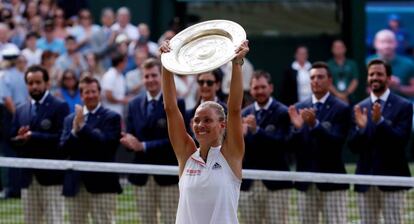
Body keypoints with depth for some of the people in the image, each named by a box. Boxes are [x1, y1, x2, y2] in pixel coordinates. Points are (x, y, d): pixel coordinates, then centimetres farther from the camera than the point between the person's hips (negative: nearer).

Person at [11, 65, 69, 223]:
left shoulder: (60, 107, -2)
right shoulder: (21, 111, 16)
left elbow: (62, 138, -14)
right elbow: (13, 141, 12)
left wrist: (33, 137, -16)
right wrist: (20, 139, -11)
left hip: (51, 176, -6)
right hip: (28, 177, 6)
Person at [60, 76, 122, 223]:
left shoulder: (111, 117, 1)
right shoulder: (70, 120, 14)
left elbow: (107, 144, -14)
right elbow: (64, 148, 4)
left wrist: (82, 127, -15)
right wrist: (75, 131, -13)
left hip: (101, 183, -5)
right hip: (75, 184, 5)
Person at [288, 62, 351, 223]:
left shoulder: (341, 109, -4)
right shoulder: (299, 108, 9)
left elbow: (337, 142, -16)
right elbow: (293, 146, 3)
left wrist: (314, 124, -30)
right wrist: (297, 127, -18)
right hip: (306, 182, 4)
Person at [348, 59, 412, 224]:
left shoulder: (403, 106, -2)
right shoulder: (360, 108, 10)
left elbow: (401, 140, -13)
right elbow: (353, 147, 4)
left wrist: (380, 121, -26)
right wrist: (360, 127, -16)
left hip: (391, 179, -4)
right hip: (366, 179, 4)